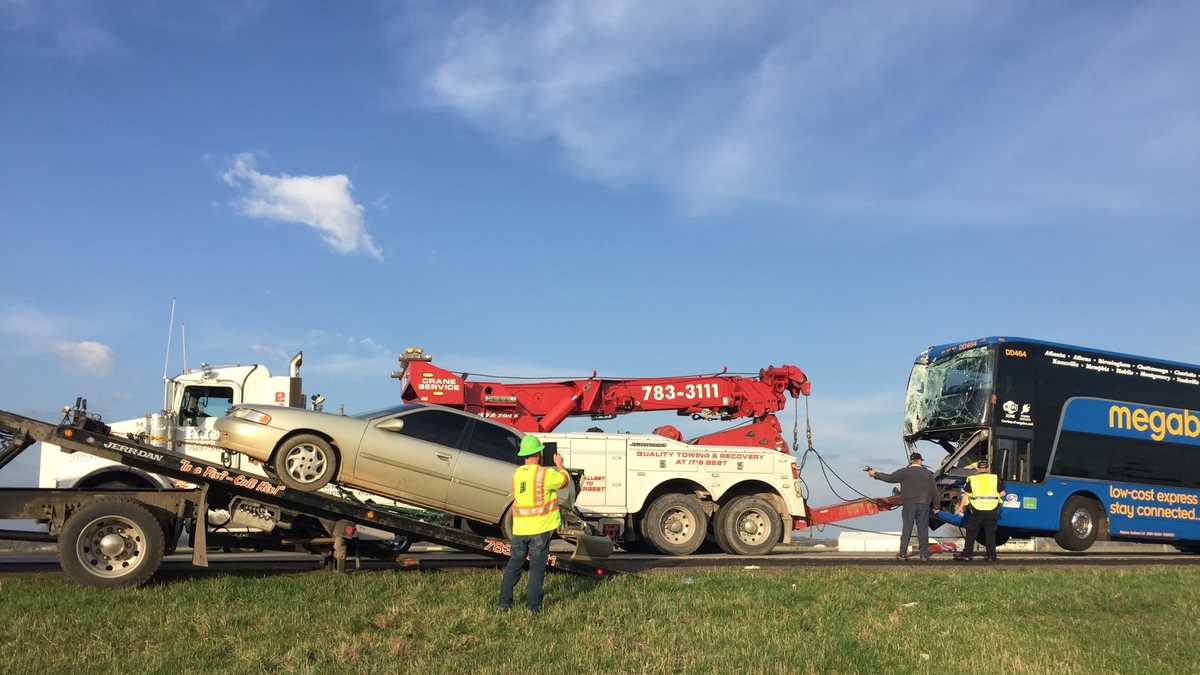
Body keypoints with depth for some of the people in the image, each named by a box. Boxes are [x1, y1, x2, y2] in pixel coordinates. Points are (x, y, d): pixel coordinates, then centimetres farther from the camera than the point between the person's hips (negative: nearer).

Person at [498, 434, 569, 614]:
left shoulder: (517, 473, 7)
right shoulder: (545, 473, -12)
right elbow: (565, 480, 2)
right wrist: (559, 465, 18)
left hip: (520, 528, 5)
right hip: (541, 528, -5)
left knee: (514, 564, 16)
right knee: (537, 566, 2)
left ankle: (505, 600, 18)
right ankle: (533, 605, 3)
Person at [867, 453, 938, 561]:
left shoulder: (905, 472, -6)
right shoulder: (928, 474, 1)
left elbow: (889, 478, -5)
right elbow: (934, 491, 2)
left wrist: (875, 474, 7)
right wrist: (928, 500, 17)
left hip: (909, 504, -1)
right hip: (923, 505, 1)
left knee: (907, 529, 5)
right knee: (923, 530, 7)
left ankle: (903, 553, 8)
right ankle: (924, 555, 8)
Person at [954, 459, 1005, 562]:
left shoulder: (972, 479, 2)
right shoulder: (995, 478, 5)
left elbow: (966, 494, 0)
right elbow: (1002, 493, 5)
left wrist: (961, 507, 9)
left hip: (976, 510, -1)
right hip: (992, 510, 1)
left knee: (971, 533, 8)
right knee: (990, 534, 9)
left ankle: (967, 553, 8)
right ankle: (991, 555, 9)